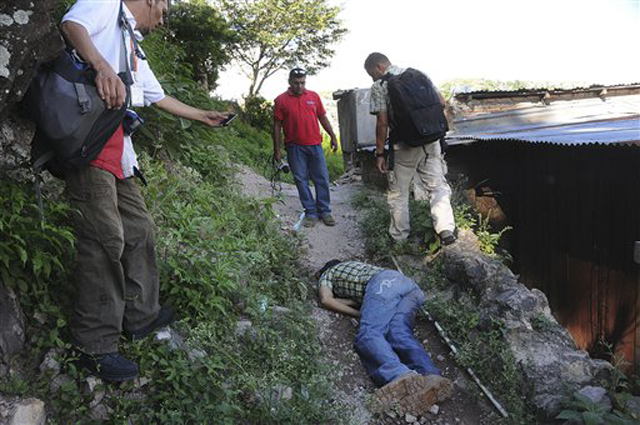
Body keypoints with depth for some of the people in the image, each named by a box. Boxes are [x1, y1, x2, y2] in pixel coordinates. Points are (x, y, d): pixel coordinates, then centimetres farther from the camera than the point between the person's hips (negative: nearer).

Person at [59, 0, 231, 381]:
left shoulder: (135, 51, 32)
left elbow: (160, 97, 38)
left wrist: (203, 116, 44)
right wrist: (102, 65, -30)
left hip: (117, 147, 10)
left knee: (140, 230, 11)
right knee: (105, 239, -13)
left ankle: (141, 316, 23)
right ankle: (96, 346, -4)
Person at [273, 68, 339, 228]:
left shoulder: (313, 96, 7)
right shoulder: (281, 100, -1)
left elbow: (323, 117, 14)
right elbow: (277, 126, 0)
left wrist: (333, 136, 10)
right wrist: (277, 151, -2)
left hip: (315, 145, 2)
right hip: (295, 147, -2)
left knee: (322, 179, 4)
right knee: (301, 180, 4)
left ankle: (324, 211, 15)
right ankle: (310, 213, 13)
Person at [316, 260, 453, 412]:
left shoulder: (327, 274, 29)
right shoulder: (354, 265, 46)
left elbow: (326, 299, 9)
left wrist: (358, 313, 8)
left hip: (383, 283, -7)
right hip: (407, 281, 7)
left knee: (368, 335, -24)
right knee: (399, 334, -14)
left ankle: (400, 375, -55)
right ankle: (431, 376, -44)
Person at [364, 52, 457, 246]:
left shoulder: (379, 87, -6)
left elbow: (382, 123, -11)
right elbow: (441, 102, 10)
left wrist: (380, 153, -6)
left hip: (404, 147, -4)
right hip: (431, 142, 4)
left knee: (398, 193, 10)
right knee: (438, 186, 10)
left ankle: (399, 236, 20)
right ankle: (446, 228, -2)